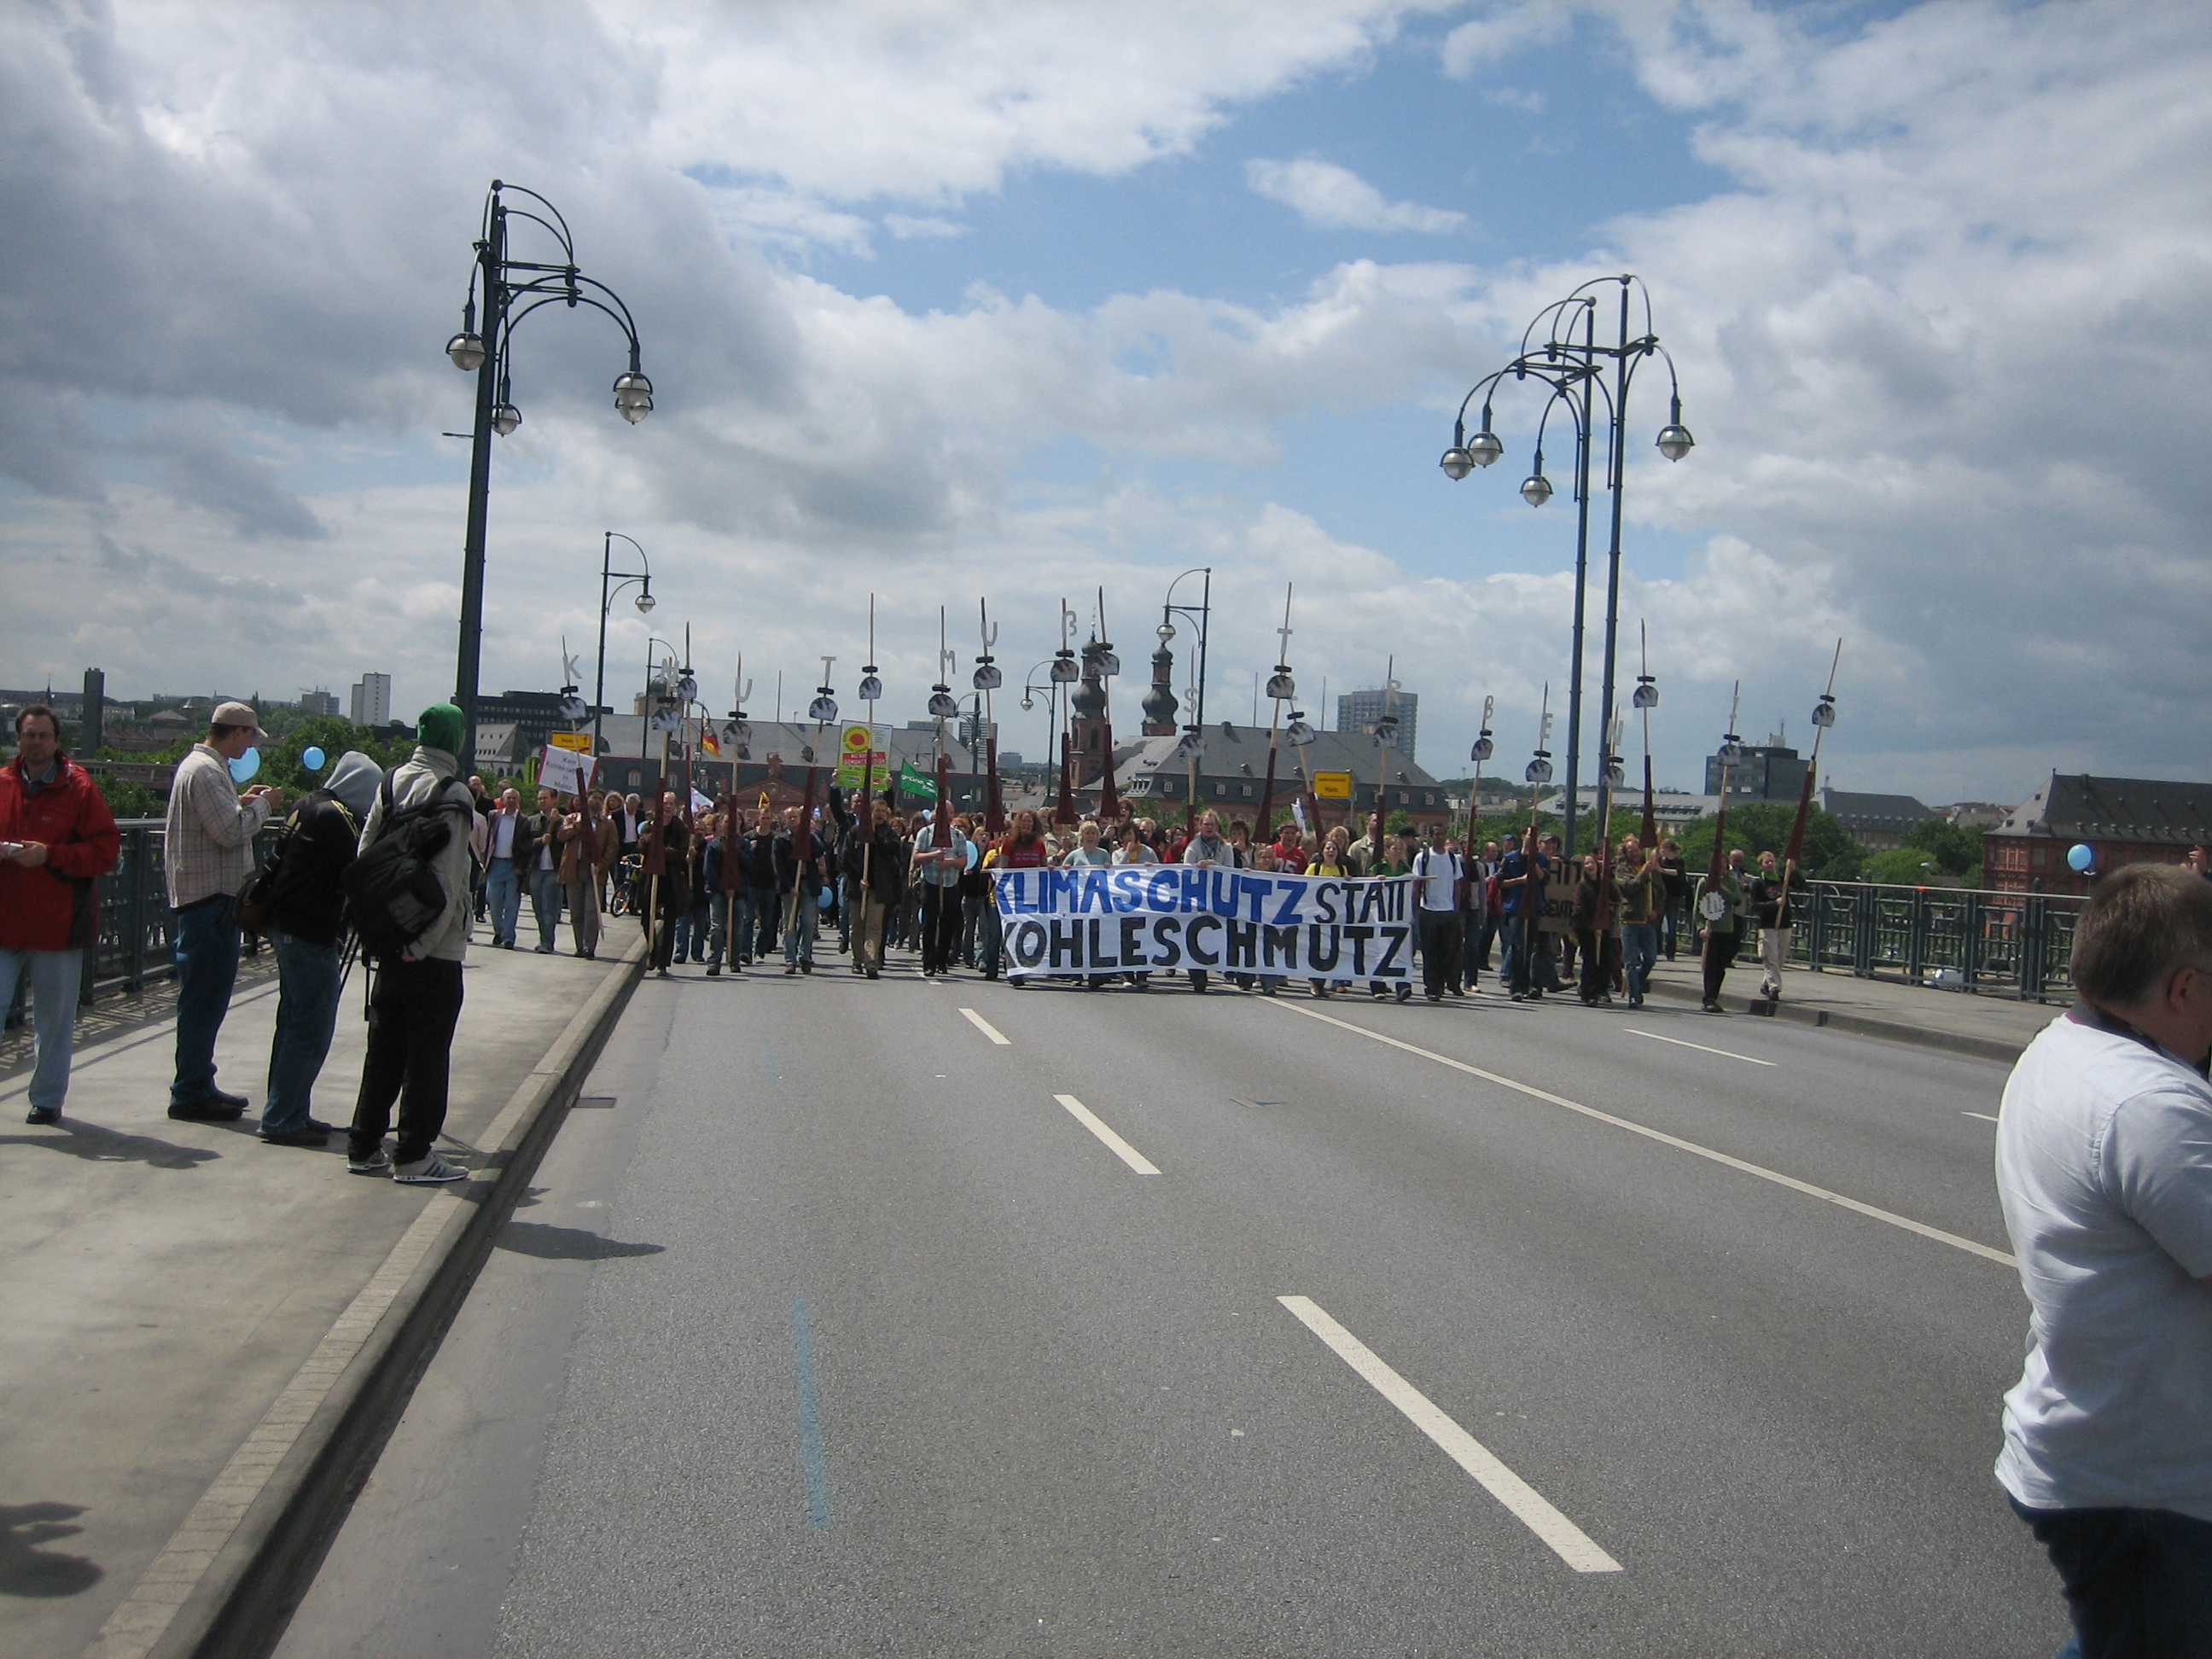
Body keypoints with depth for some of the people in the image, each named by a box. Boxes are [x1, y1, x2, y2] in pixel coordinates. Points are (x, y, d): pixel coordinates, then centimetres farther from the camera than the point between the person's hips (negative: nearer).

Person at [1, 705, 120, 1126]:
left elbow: (105, 850, -5)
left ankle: (47, 1098, 20)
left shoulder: (79, 788, -1)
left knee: (55, 1018, 7)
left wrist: (50, 855, -17)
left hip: (58, 926, -2)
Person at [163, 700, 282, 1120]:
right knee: (204, 998, -6)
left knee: (208, 997, 15)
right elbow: (230, 832, -22)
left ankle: (198, 1086, 23)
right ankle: (191, 1094, -1)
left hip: (211, 898, 11)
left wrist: (241, 802, 12)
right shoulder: (205, 771, -15)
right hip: (209, 897, -11)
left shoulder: (202, 765, 17)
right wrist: (262, 804, -8)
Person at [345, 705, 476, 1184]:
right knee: (428, 1049, 1)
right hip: (434, 946, -7)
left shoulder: (393, 782, 7)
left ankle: (364, 1146, 21)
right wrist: (423, 942, -16)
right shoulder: (450, 793, -13)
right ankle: (414, 1154, 5)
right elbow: (448, 878, -19)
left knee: (385, 1045, 15)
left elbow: (365, 852, 8)